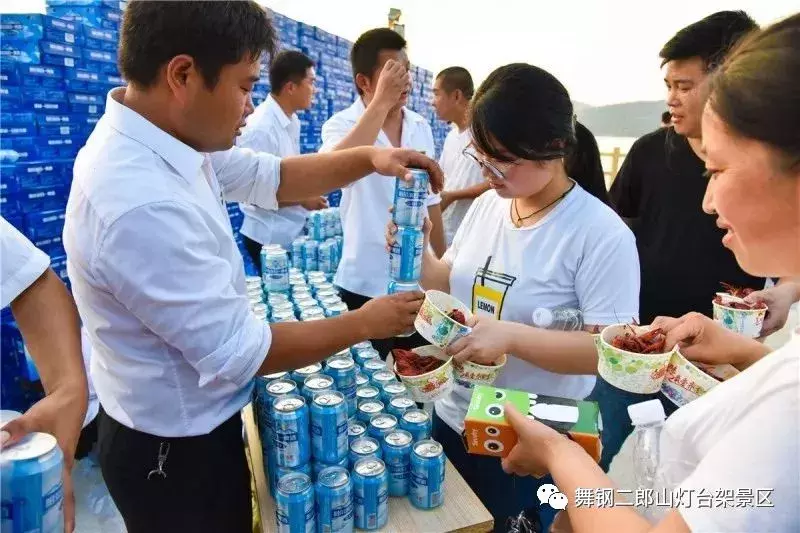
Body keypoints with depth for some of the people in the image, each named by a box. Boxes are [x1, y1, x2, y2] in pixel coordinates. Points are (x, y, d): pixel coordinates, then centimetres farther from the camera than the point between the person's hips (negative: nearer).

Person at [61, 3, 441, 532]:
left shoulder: (163, 138, -5)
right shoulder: (142, 206, -35)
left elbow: (270, 177, 6)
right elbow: (237, 353, -28)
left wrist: (367, 158, -8)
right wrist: (365, 323, -16)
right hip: (175, 449, -8)